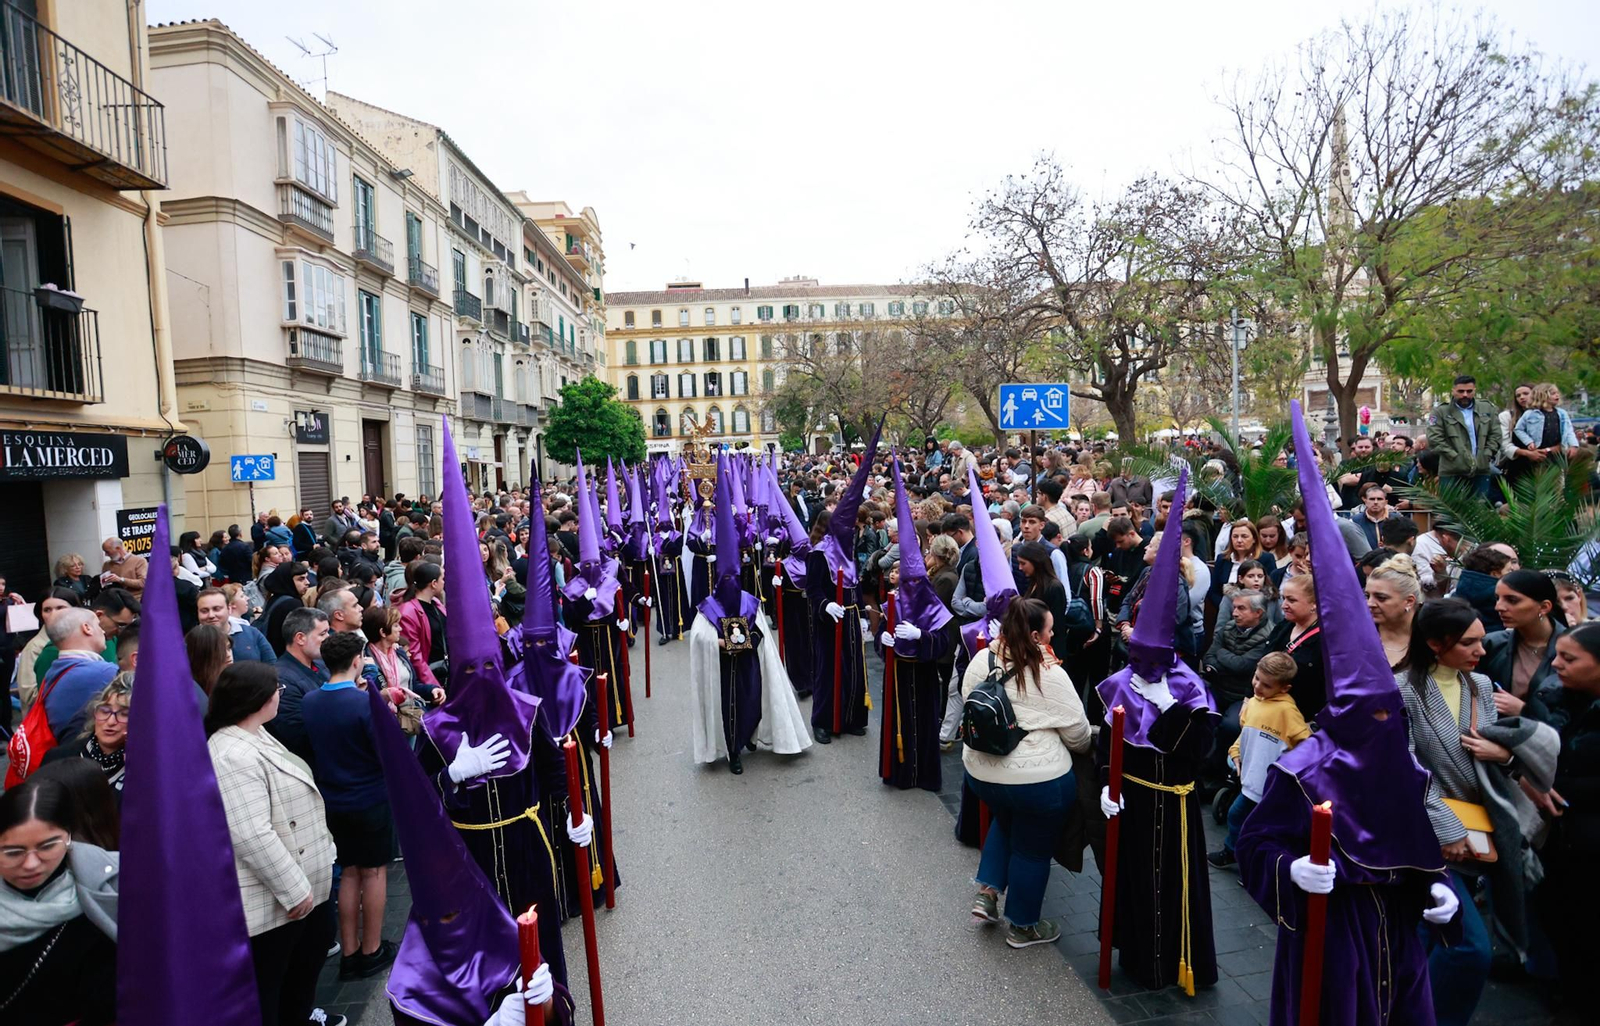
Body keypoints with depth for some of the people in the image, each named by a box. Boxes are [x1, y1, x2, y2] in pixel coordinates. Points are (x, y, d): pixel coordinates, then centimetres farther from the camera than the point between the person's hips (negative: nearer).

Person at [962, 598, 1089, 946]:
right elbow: (1079, 736, -9)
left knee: (1005, 821, 33)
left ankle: (987, 893, 27)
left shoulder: (979, 662, -4)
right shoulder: (1051, 676, -18)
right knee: (1033, 848, 17)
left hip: (980, 771, 5)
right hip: (1037, 780, -5)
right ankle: (1023, 926, 34)